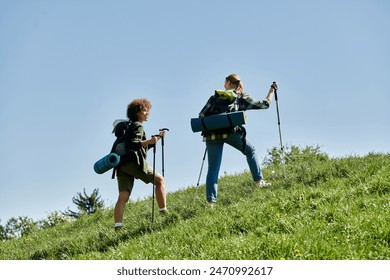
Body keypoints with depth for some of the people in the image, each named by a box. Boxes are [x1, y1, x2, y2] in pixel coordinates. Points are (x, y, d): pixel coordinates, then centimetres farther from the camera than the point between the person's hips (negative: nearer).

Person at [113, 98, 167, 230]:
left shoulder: (131, 126, 30)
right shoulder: (137, 126, 0)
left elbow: (142, 146, 36)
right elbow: (133, 144, -16)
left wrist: (157, 138, 31)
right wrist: (149, 141, -29)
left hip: (122, 164, 8)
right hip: (133, 162, -8)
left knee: (123, 196, -6)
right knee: (159, 179, 4)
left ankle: (117, 227, -19)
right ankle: (164, 212, -1)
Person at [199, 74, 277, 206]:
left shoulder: (214, 98, 21)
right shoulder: (241, 98, 18)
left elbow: (201, 116, 16)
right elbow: (265, 104, 22)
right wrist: (272, 90, 36)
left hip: (212, 134, 1)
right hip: (230, 131, -1)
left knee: (213, 169, 3)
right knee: (250, 150, 25)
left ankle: (211, 201, -6)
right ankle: (259, 180, 15)